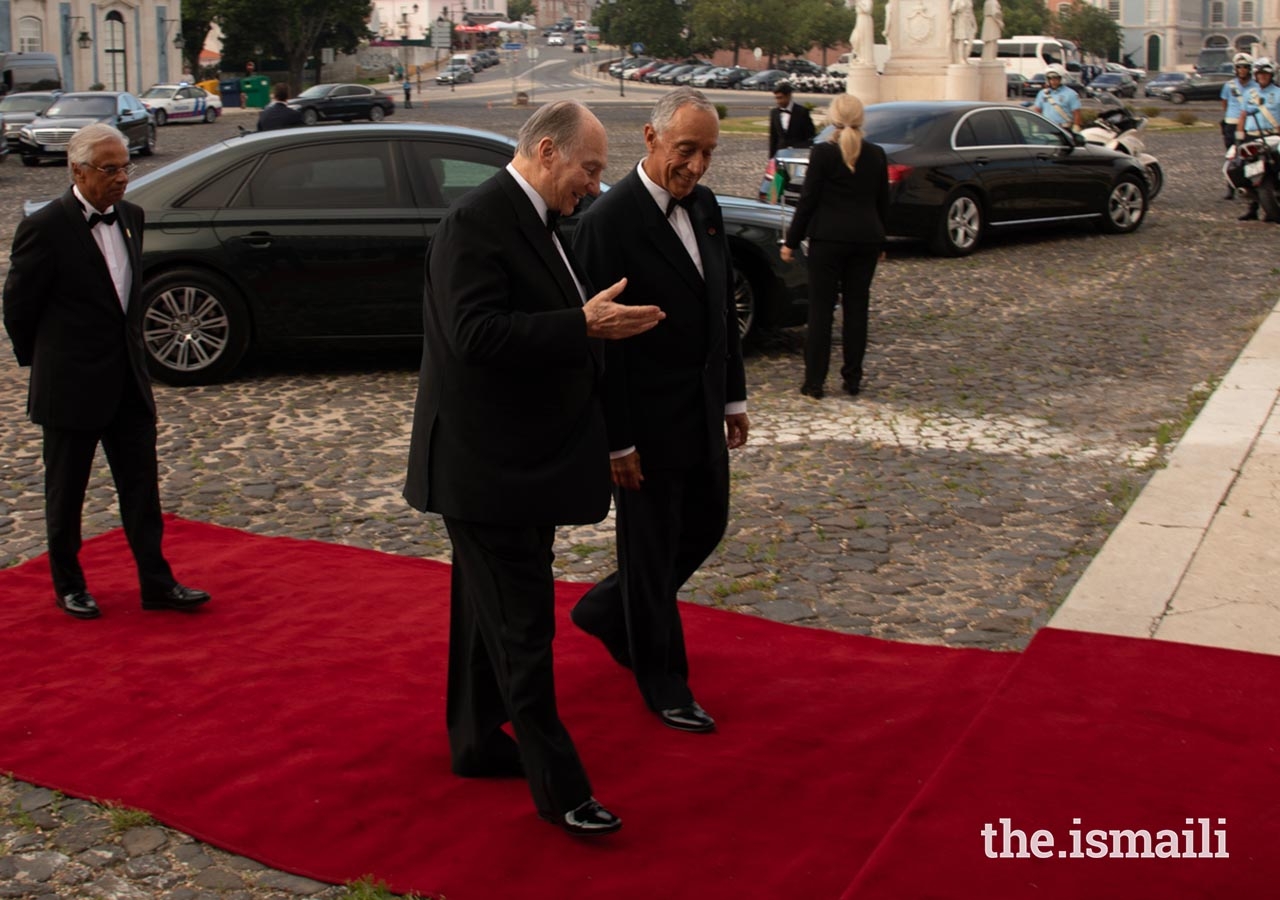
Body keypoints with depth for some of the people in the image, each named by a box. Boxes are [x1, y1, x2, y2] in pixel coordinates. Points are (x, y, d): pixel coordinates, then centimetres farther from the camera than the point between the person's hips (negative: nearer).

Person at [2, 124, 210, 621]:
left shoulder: (130, 217, 5)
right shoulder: (45, 227, -16)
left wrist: (130, 351, 15)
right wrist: (42, 362, 4)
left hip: (128, 381, 6)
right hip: (72, 385, -6)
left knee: (141, 486, 8)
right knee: (66, 493, 10)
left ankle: (156, 582, 15)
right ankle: (69, 586, 24)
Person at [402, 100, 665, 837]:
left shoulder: (533, 222, 12)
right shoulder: (477, 223, -19)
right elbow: (478, 334, -28)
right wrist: (584, 326, -30)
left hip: (522, 460, 10)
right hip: (489, 466, -10)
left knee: (491, 611, 20)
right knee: (522, 626, -4)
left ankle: (477, 741, 34)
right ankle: (558, 788, 3)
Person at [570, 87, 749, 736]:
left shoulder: (704, 206, 6)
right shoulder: (609, 221, -18)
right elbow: (600, 338, -18)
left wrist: (733, 396, 14)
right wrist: (617, 441, -17)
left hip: (703, 414, 8)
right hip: (647, 423, -8)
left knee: (706, 526, 19)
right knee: (652, 549, 7)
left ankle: (606, 611, 40)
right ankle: (662, 682, 25)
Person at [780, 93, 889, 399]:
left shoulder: (823, 153, -8)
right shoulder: (876, 155, 5)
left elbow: (808, 200, -8)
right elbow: (882, 203, 11)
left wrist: (791, 241, -2)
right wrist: (880, 242, 21)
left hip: (829, 238, -4)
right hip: (866, 239, 4)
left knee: (821, 308, 1)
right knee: (857, 308, 11)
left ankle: (815, 382, 1)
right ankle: (853, 379, 15)